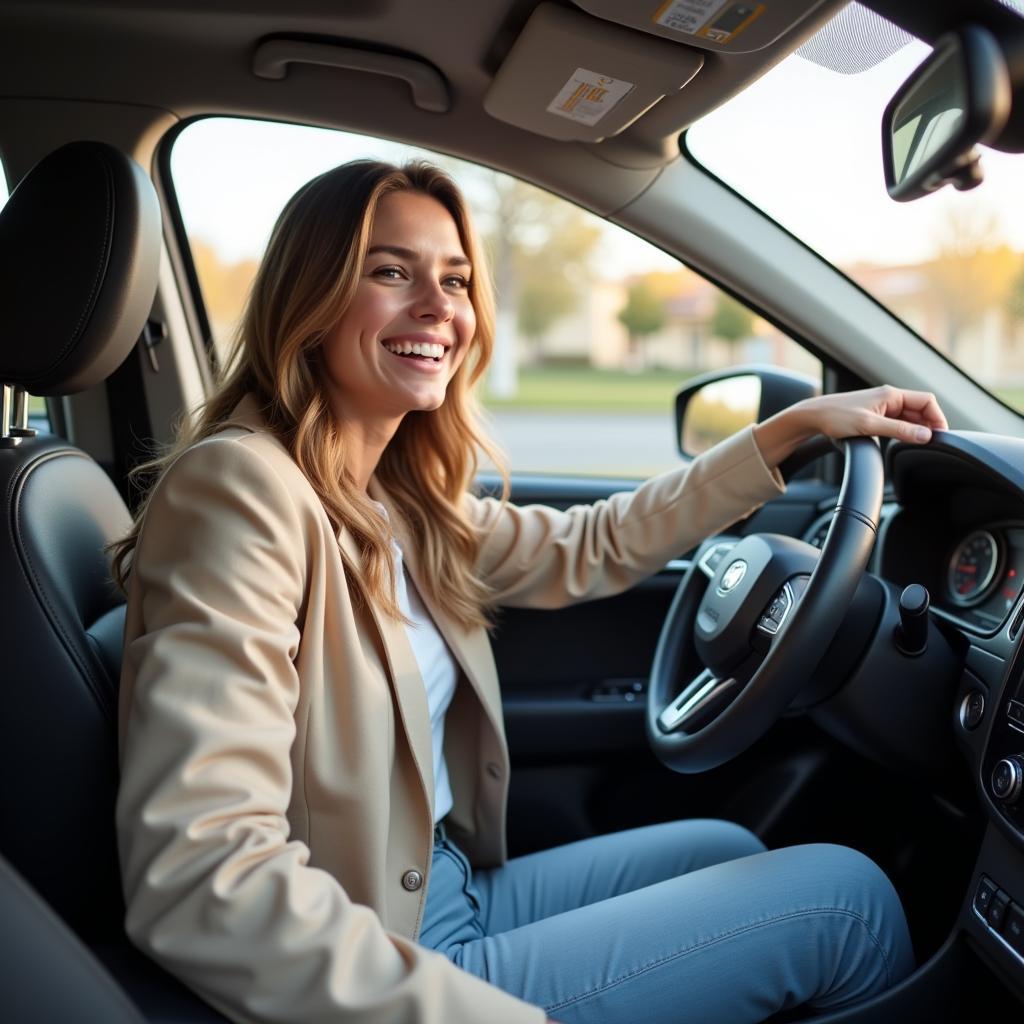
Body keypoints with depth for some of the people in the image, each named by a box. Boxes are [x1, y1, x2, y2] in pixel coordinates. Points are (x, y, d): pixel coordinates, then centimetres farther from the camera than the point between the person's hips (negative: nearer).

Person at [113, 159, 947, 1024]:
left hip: (450, 894, 8)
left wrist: (796, 425, 11)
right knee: (844, 896, -1)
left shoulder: (395, 496, 2)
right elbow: (200, 884, -31)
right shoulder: (241, 488, -24)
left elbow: (591, 549, 13)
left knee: (730, 852, 22)